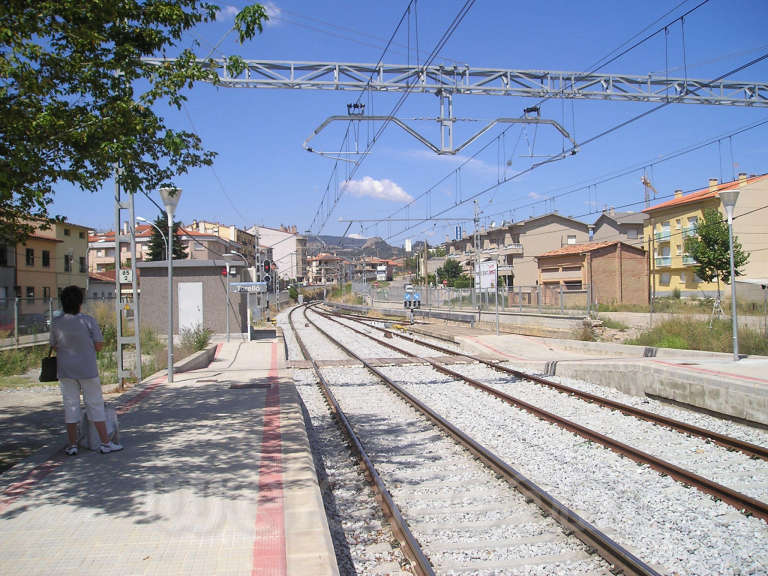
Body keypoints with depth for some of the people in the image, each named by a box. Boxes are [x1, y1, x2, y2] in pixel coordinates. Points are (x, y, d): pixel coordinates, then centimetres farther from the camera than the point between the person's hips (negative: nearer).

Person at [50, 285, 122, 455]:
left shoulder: (56, 323, -2)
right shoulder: (88, 321, -10)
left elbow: (54, 346, 6)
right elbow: (99, 345, -7)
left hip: (65, 370, 3)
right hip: (87, 370, -2)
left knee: (70, 405, 10)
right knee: (95, 405, 4)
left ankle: (72, 445, 14)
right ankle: (105, 443, 7)